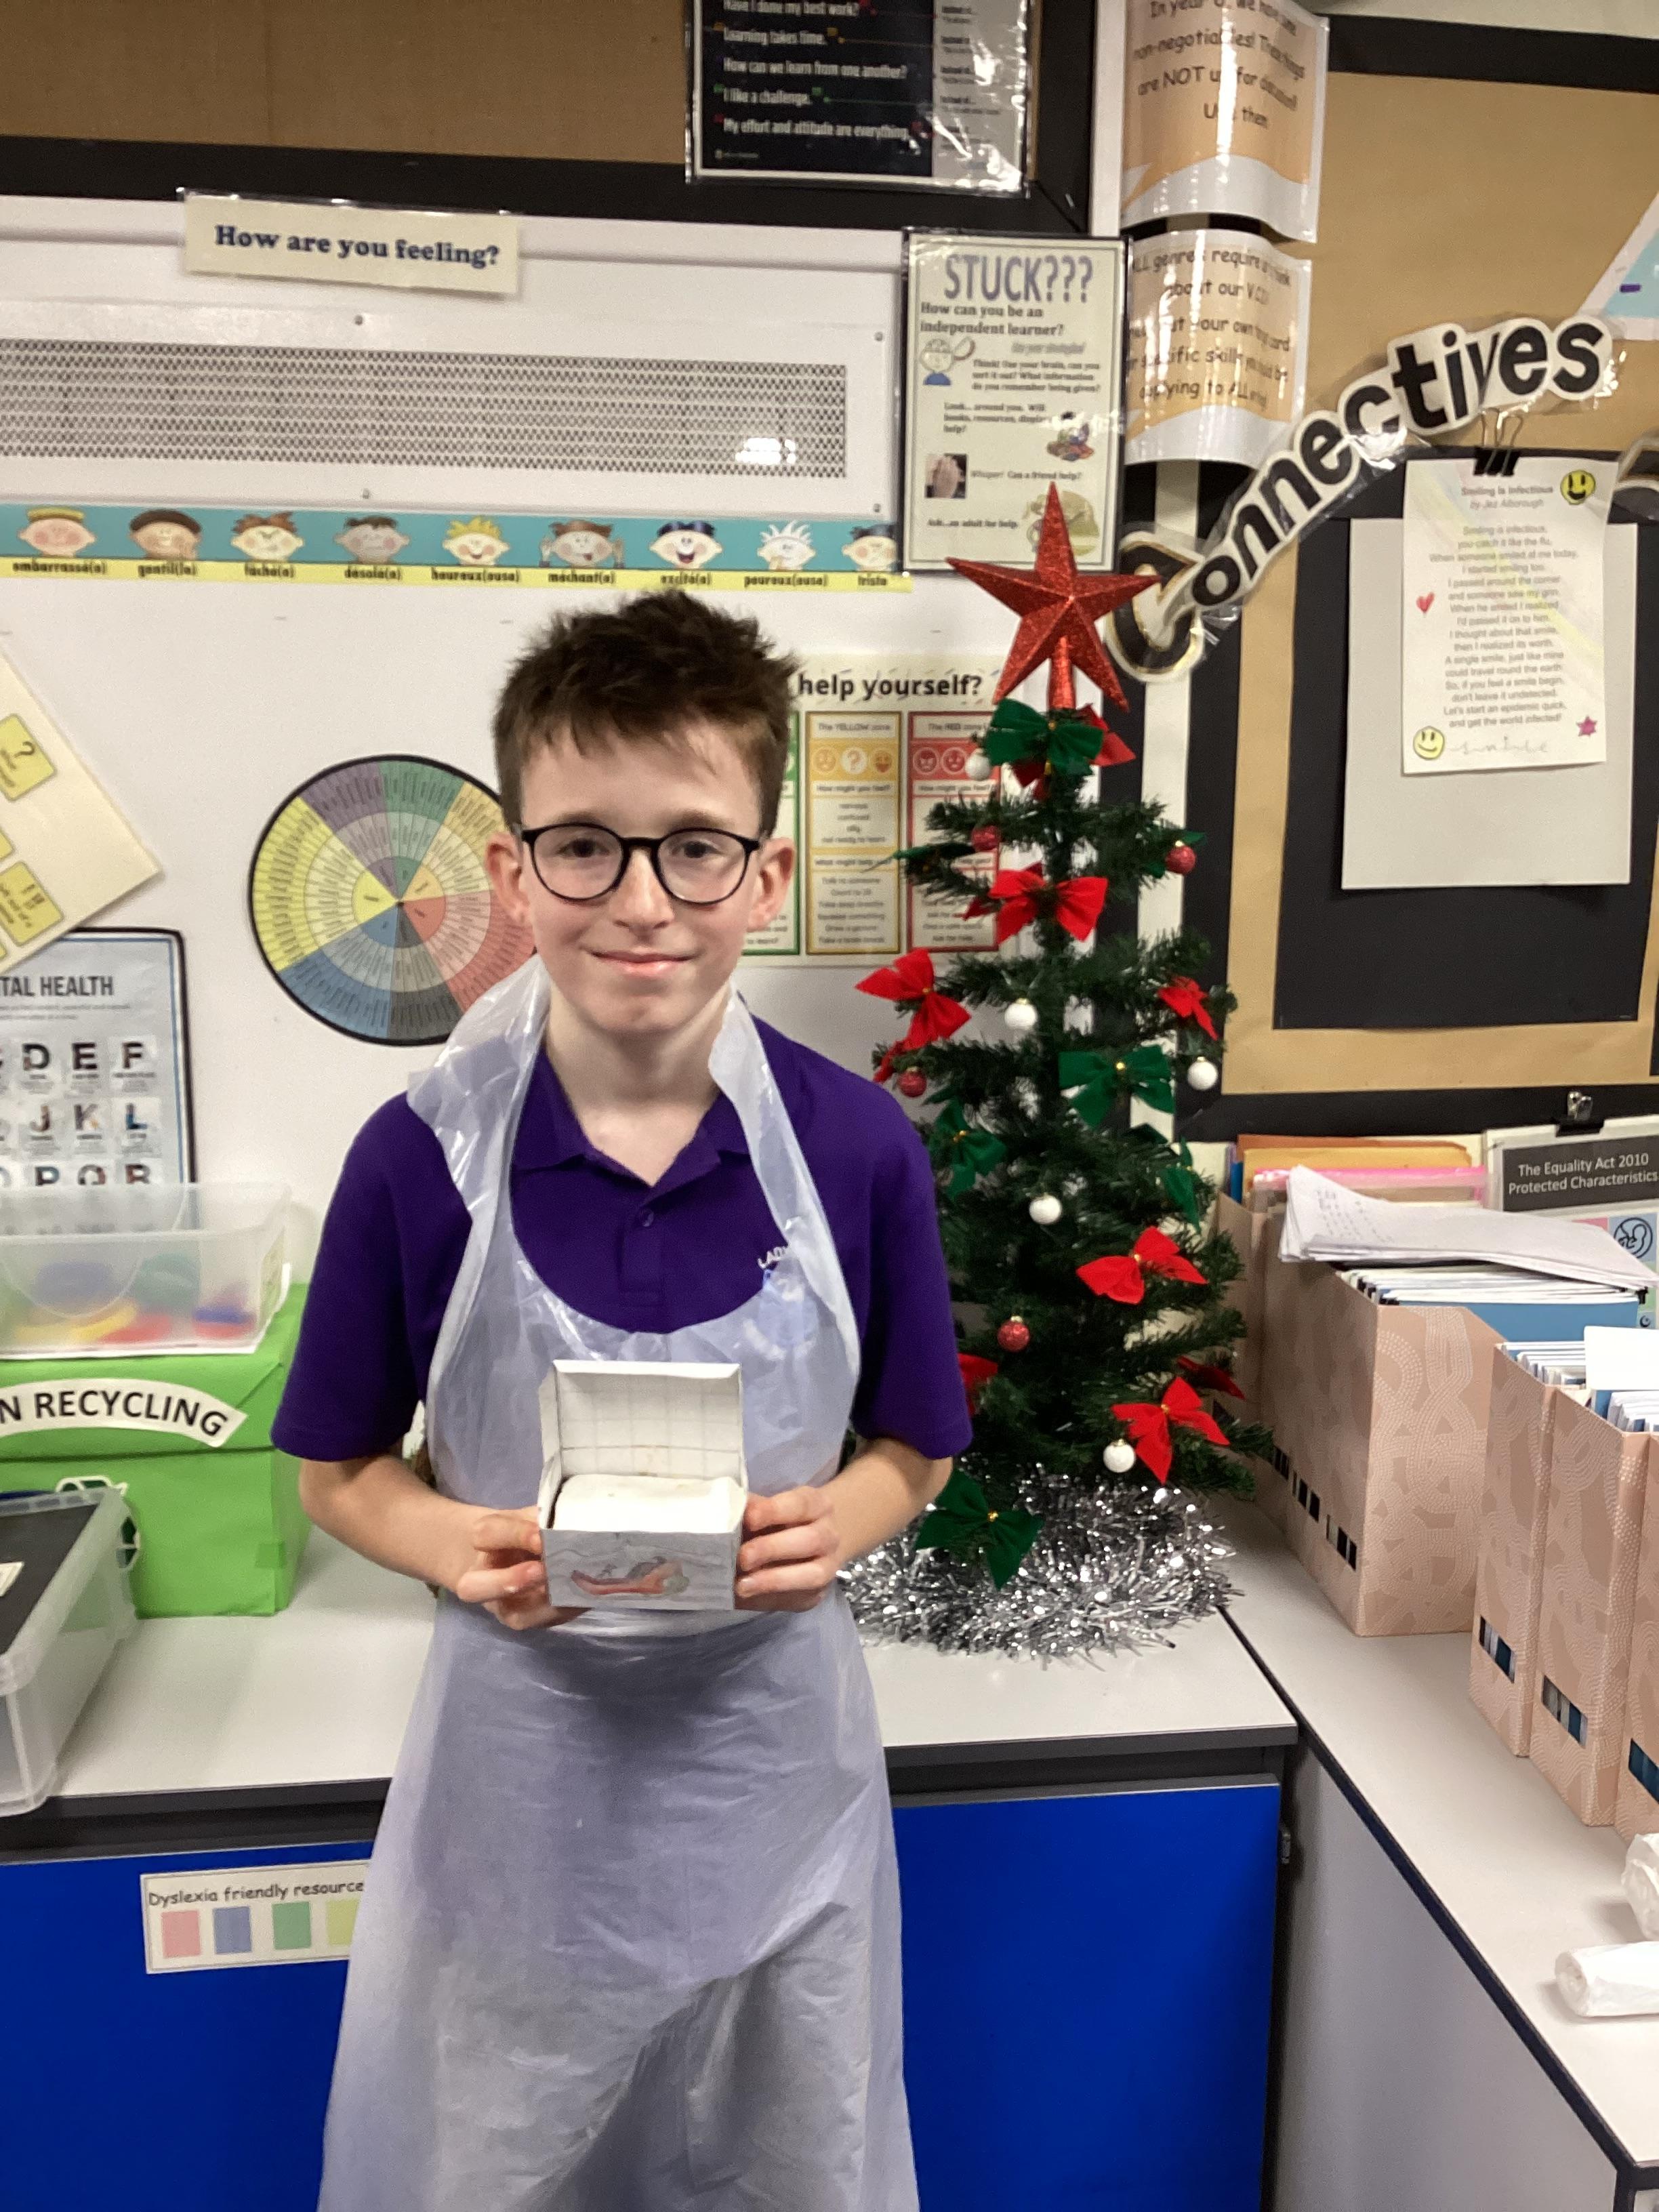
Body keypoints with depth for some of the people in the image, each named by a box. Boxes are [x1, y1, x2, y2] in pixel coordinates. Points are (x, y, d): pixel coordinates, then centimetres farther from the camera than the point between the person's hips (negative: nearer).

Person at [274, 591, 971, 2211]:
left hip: (773, 1765, 1)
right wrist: (463, 1549, -21)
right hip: (516, 1774, 0)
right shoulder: (421, 1157, -14)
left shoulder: (859, 1149, -12)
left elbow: (913, 1450, 1)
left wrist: (832, 1523, -19)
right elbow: (341, 1472, -1)